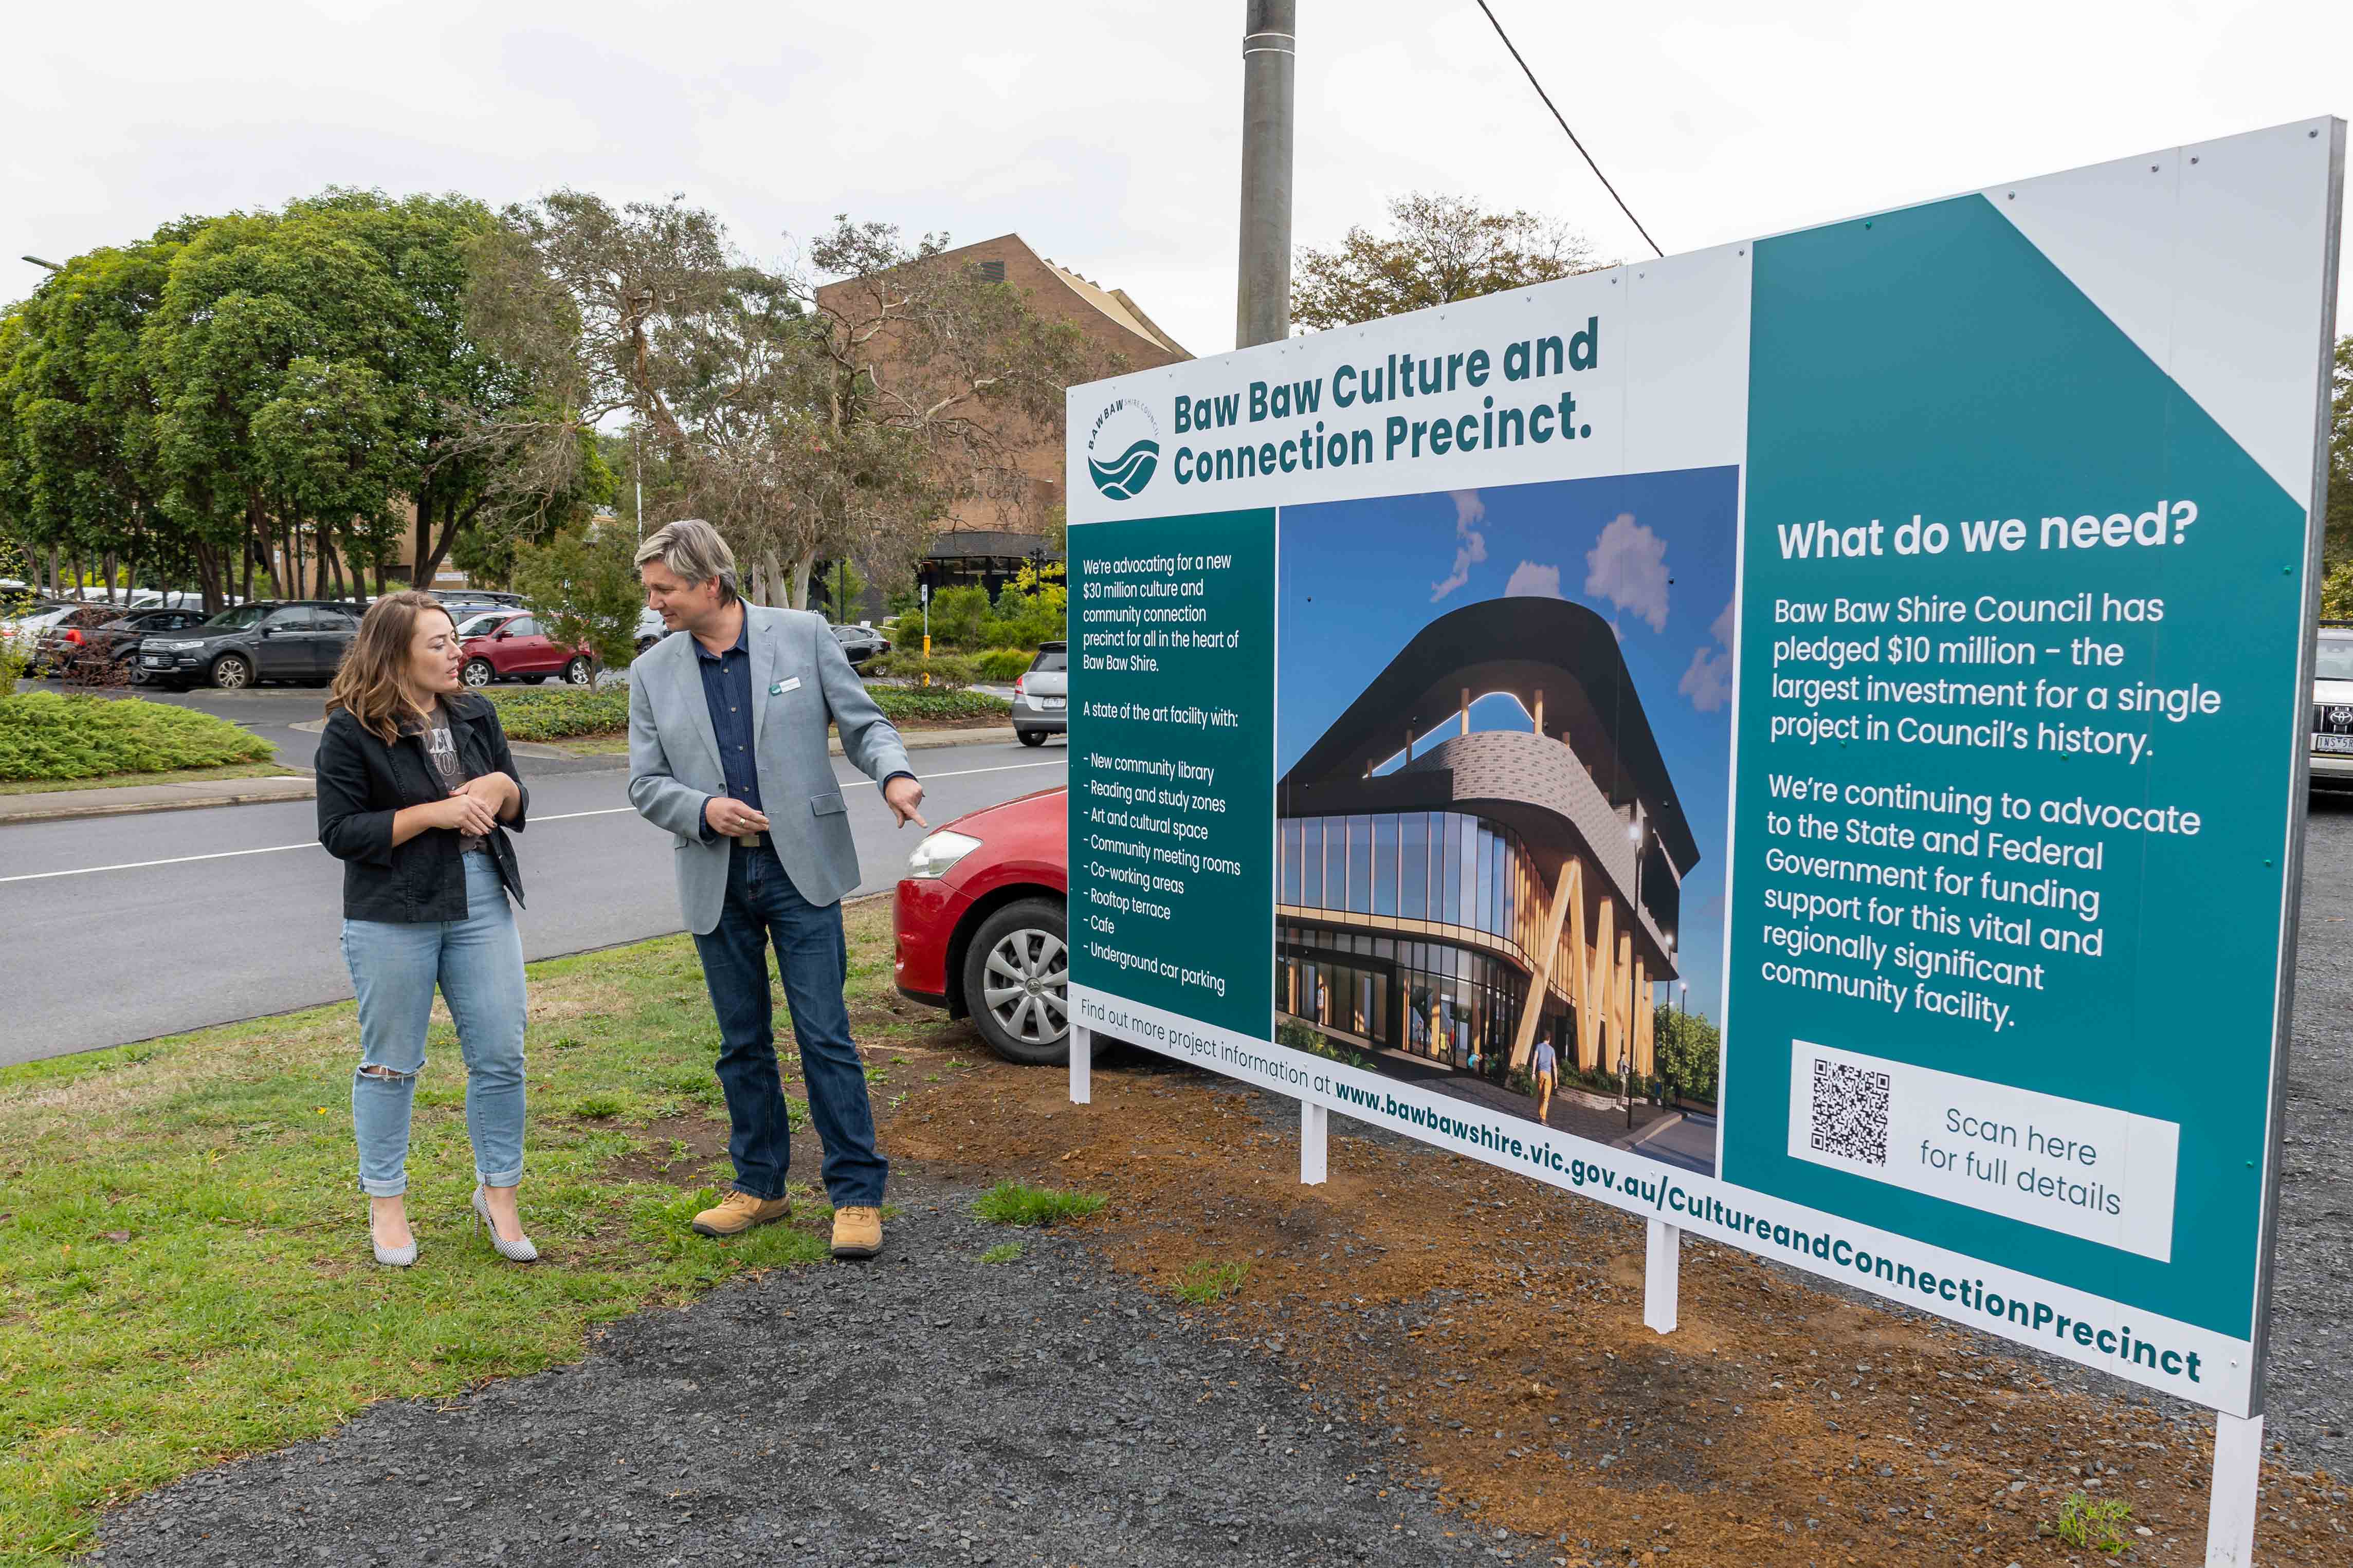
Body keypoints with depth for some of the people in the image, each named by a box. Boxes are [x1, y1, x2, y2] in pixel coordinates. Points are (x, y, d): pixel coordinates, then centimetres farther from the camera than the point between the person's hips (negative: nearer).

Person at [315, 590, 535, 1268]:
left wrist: (502, 789, -8)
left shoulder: (474, 714, 9)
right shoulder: (351, 730, -7)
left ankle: (498, 1194, 19)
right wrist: (435, 812, -19)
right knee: (391, 1064, 8)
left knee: (500, 1056, 4)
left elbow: (517, 810, 16)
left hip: (481, 905, 5)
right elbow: (340, 831, -12)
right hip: (392, 917, -4)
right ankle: (386, 1202, 24)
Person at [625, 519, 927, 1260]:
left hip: (801, 870, -3)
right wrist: (703, 810, -13)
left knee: (825, 1036, -3)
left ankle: (857, 1195, 7)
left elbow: (862, 722, 1)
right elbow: (645, 782, 7)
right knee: (743, 1044, 12)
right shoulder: (653, 671, 6)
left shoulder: (803, 634, -1)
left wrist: (895, 775, -19)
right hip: (716, 883, 3)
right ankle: (758, 1185, 27)